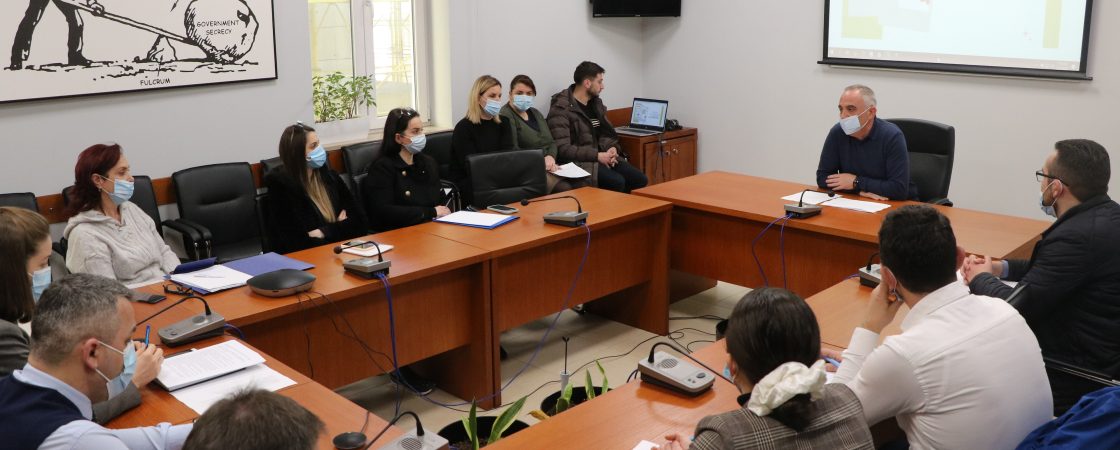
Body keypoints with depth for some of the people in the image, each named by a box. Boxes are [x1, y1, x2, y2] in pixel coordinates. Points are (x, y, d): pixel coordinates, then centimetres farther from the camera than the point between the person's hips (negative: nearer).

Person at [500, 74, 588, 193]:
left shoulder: (535, 113, 22)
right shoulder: (505, 116, -4)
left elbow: (552, 142, 18)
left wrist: (550, 157, -5)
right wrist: (541, 162, -20)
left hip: (551, 166, 7)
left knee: (583, 184, -19)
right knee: (565, 189, -31)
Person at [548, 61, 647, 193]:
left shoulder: (596, 103, 14)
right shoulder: (561, 109, -11)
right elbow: (562, 149, -18)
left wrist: (611, 148, -4)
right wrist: (597, 156, -22)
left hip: (601, 157, 7)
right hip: (579, 162, -7)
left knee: (640, 180, -11)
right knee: (616, 182, -29)